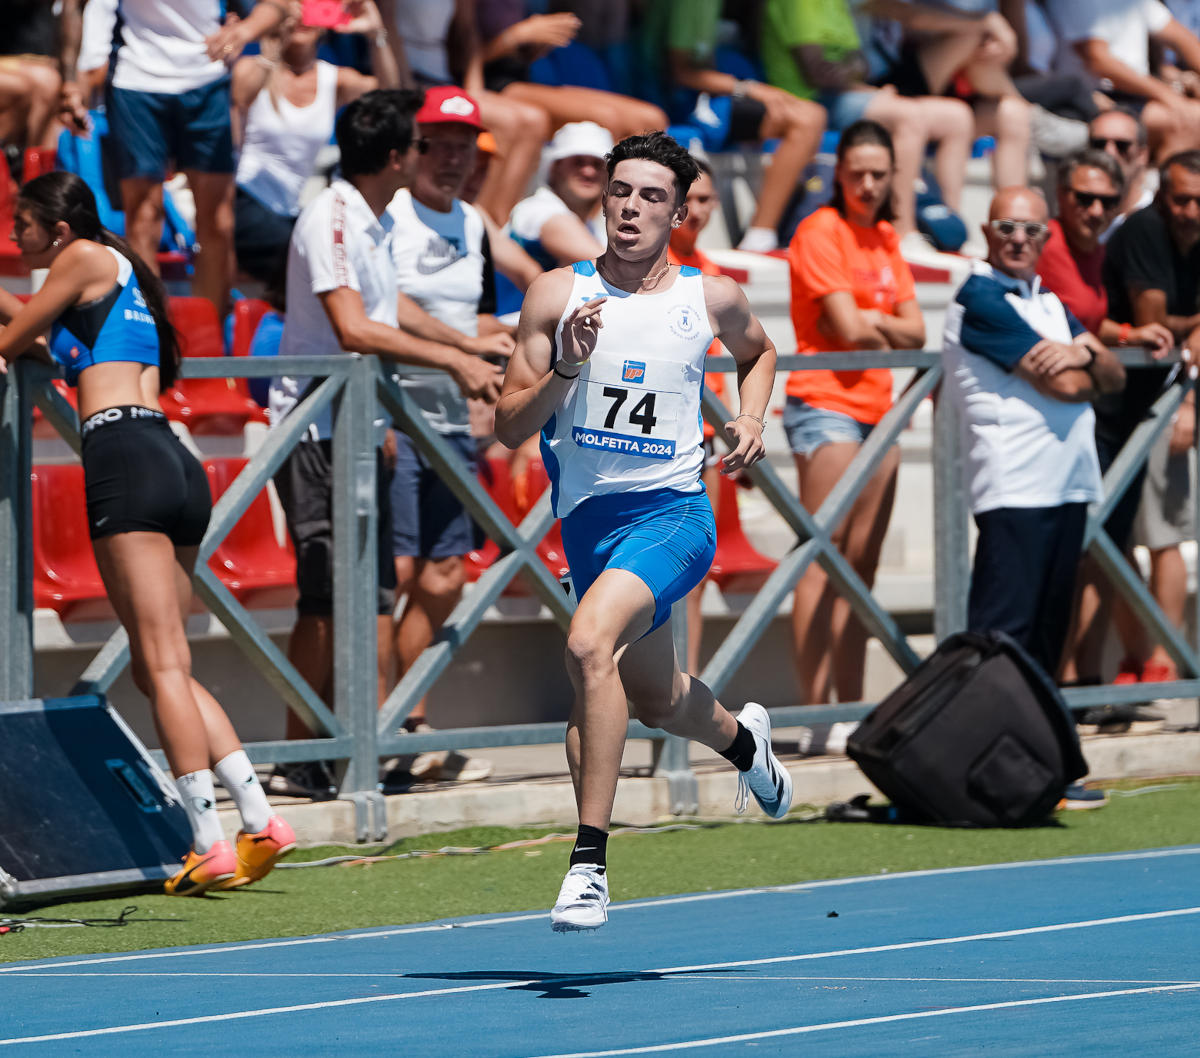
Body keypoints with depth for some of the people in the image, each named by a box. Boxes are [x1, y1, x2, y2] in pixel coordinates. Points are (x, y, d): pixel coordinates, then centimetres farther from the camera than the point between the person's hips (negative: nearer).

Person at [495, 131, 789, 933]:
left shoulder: (712, 298, 1)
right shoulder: (558, 295, 0)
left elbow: (758, 352, 26)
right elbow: (509, 428, -1)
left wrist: (752, 419, 7)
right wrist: (567, 368, -17)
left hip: (673, 512, -4)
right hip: (588, 515, 4)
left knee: (591, 642, -30)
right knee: (655, 699, 20)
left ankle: (591, 859, -28)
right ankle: (742, 740, 58)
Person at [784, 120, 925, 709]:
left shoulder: (885, 240, 16)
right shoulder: (822, 231, -7)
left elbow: (916, 332, 9)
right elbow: (846, 328, -15)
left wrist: (869, 319, -8)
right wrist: (887, 332, 4)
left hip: (877, 409, 8)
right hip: (825, 402, -8)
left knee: (861, 563, 6)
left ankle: (852, 706, 7)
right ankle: (815, 710, -13)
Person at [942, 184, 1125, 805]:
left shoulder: (1048, 304, 21)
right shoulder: (980, 298, -7)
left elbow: (1114, 378, 13)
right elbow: (1062, 385, -14)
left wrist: (1084, 352, -8)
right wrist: (1080, 368, 8)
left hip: (1069, 483, 9)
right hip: (1013, 485, -9)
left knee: (1046, 634, 9)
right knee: (1001, 632, -12)